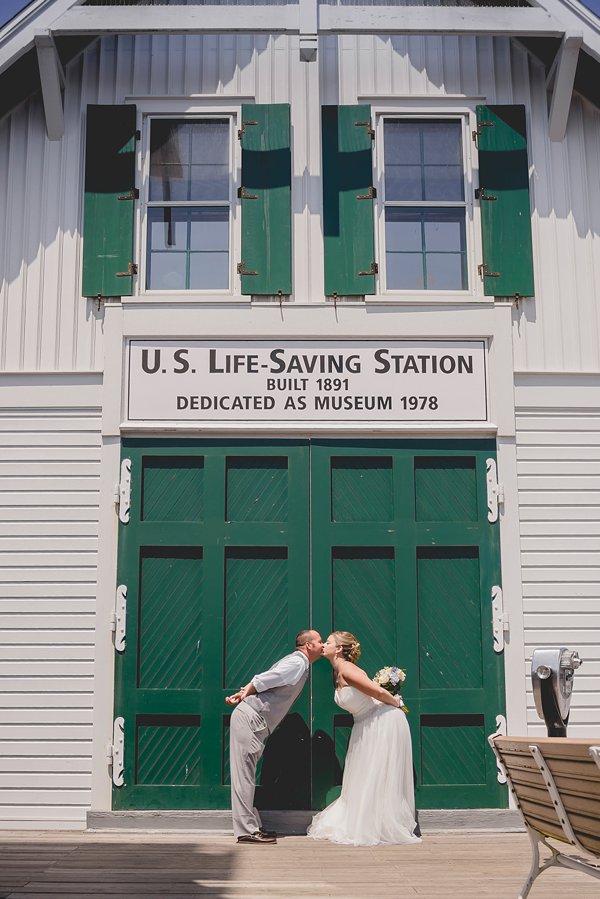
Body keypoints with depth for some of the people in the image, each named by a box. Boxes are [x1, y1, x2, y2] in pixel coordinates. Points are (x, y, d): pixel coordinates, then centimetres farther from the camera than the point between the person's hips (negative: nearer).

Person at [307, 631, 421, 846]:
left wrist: (396, 704, -8)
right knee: (362, 779, 12)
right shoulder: (337, 673, 4)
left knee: (379, 778, -3)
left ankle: (384, 829, 6)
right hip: (367, 725, 9)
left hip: (384, 721, -9)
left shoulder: (347, 670, -24)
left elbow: (378, 692, -24)